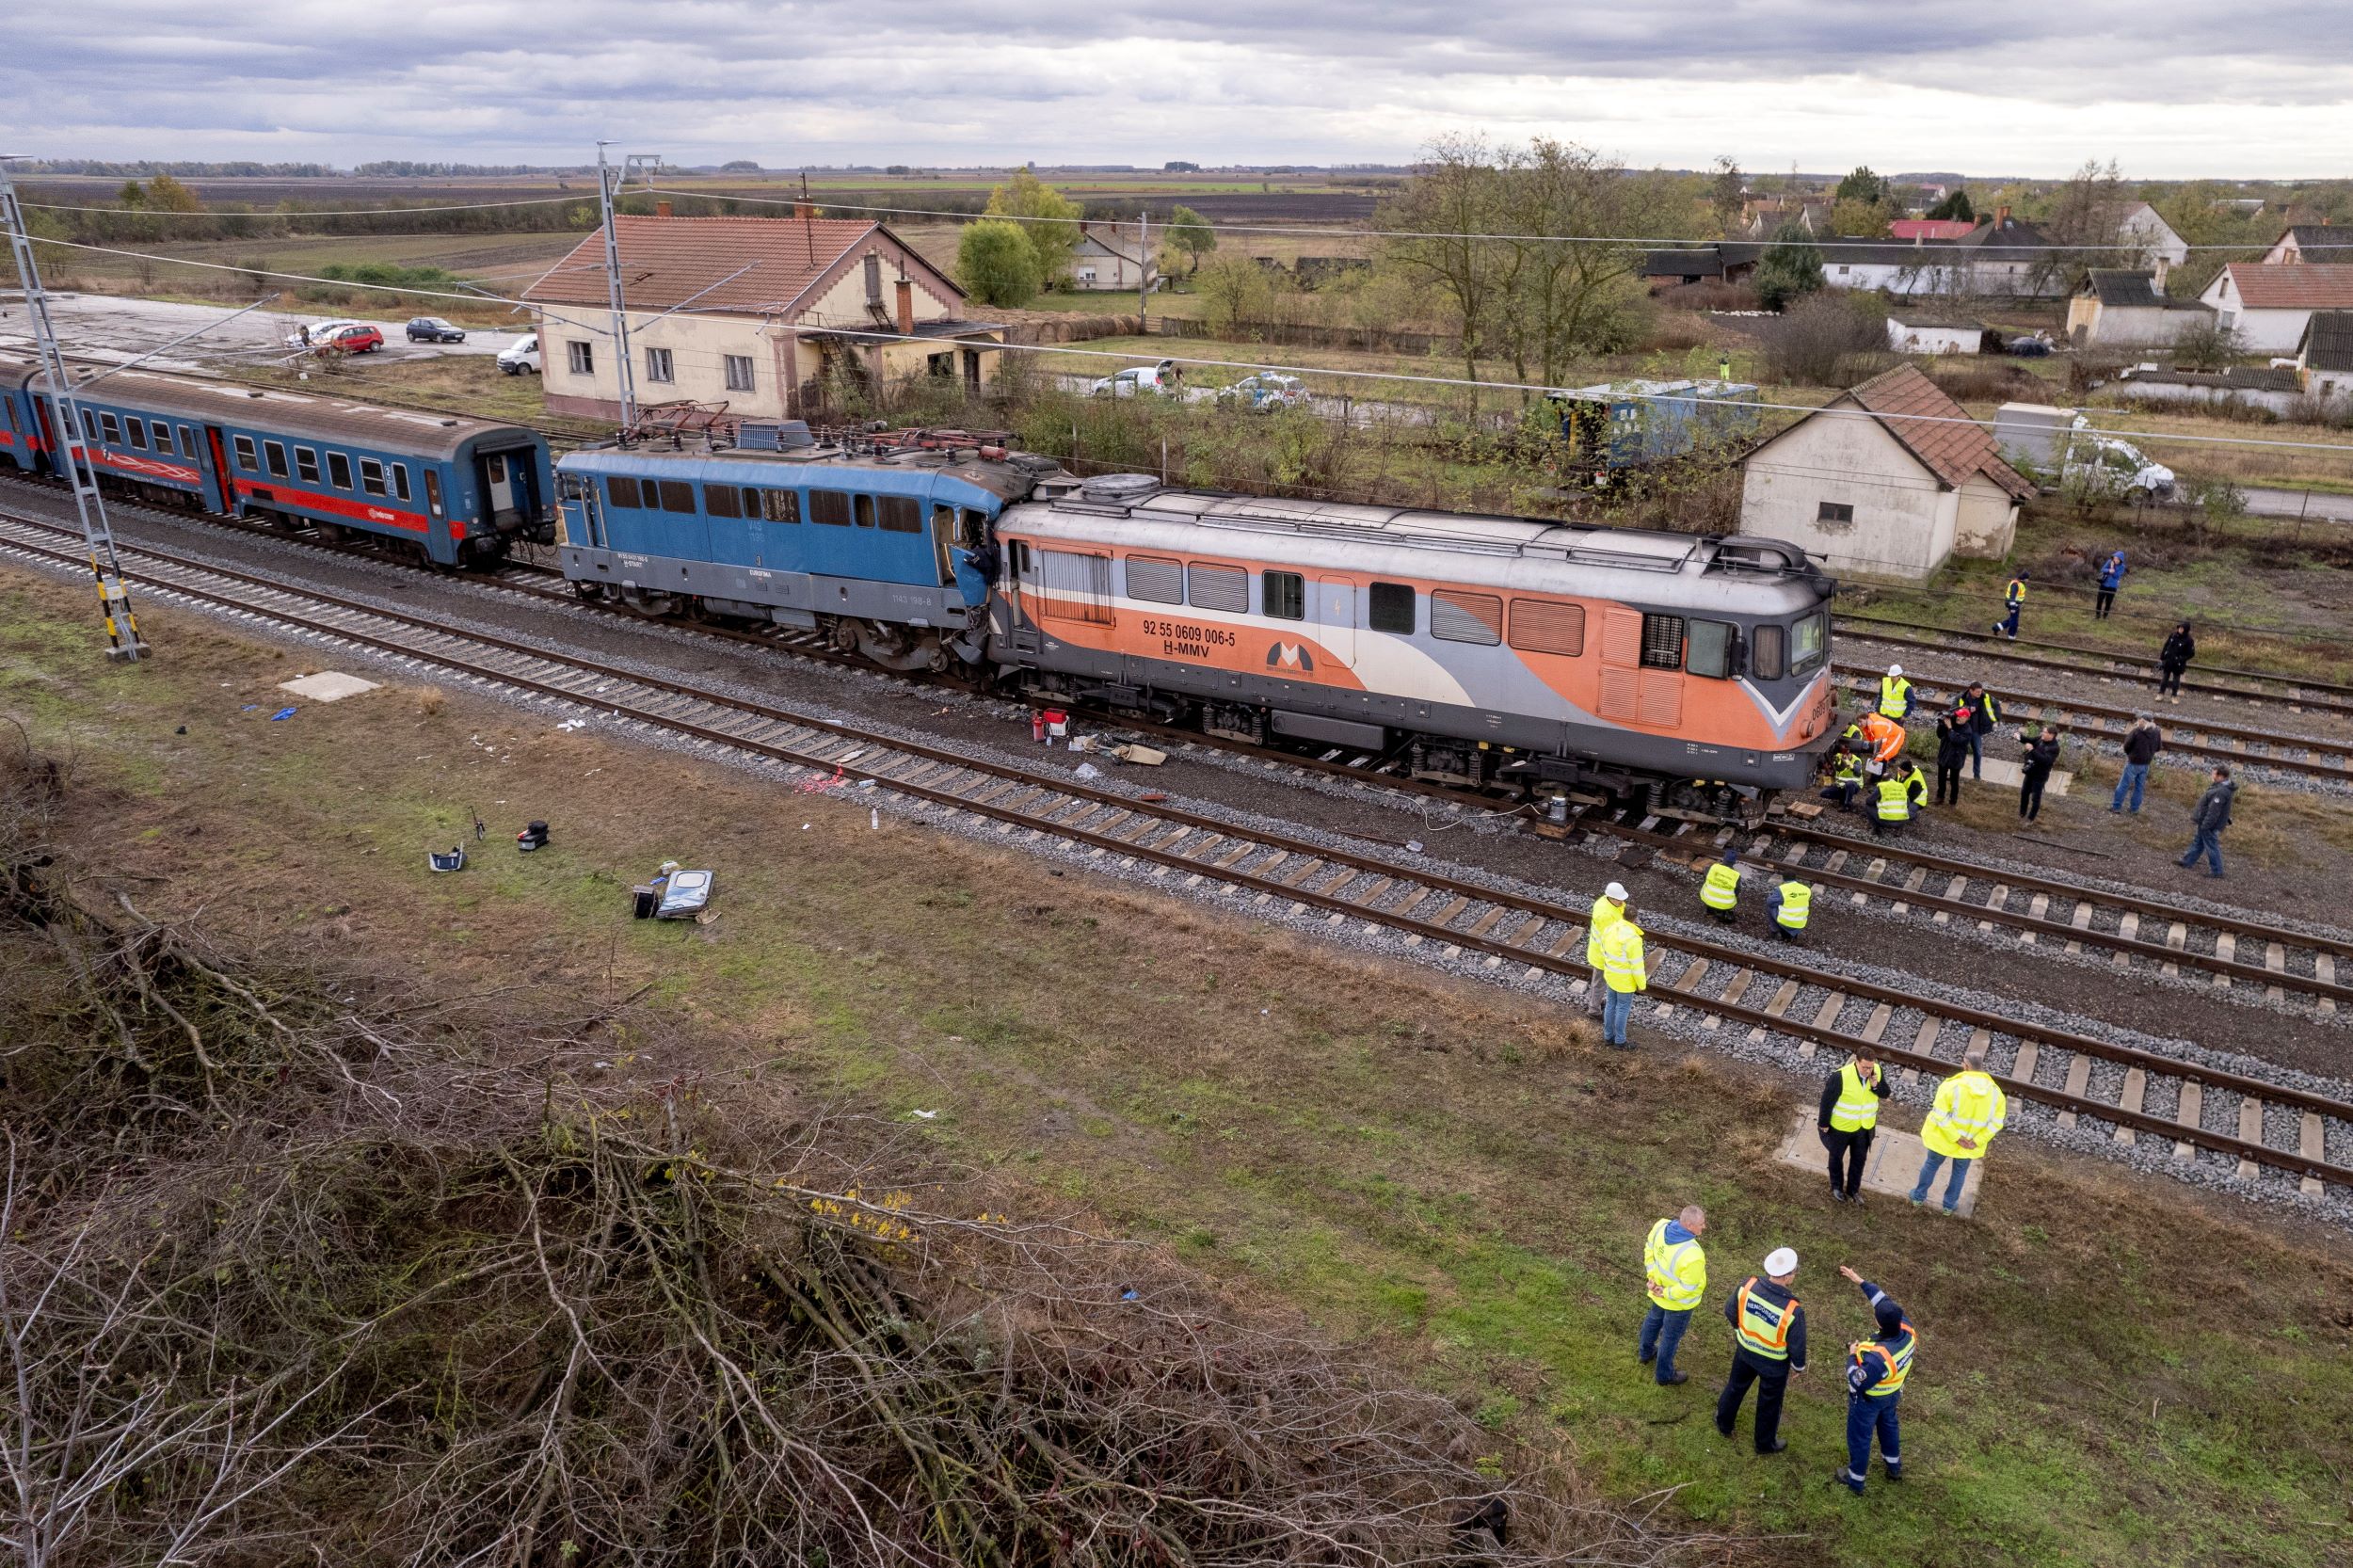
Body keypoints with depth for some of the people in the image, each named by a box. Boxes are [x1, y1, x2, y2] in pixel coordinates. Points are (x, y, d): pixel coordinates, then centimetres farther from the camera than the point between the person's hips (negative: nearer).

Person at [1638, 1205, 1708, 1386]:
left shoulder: (1661, 1226, -22)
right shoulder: (1692, 1255, -42)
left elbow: (1649, 1249, -4)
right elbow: (1688, 1288, -30)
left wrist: (1651, 1276, -2)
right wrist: (1667, 1294, -15)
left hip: (1660, 1289, 6)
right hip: (1679, 1303, -6)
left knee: (1653, 1320, 33)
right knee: (1670, 1337, 19)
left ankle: (1645, 1353, 59)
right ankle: (1664, 1375, 43)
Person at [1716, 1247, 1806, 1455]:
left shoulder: (1747, 1285, -26)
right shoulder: (1793, 1311, -37)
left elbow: (1730, 1311, -7)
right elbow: (1797, 1346, -21)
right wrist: (1799, 1366, 2)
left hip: (1745, 1350, 3)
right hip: (1774, 1364, -3)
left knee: (1736, 1386, 30)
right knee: (1769, 1403, 23)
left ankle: (1723, 1423, 53)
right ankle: (1765, 1443, 48)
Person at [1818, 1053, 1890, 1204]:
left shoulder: (1878, 1071, -18)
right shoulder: (1840, 1077, -32)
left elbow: (1885, 1094, -4)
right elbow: (1827, 1100, -21)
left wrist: (1876, 1085, -27)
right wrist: (1824, 1123, -10)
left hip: (1865, 1127, 4)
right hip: (1841, 1126, -4)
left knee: (1859, 1158, 21)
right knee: (1837, 1157, 19)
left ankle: (1853, 1189, 43)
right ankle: (1836, 1187, 43)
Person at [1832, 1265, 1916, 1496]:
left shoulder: (1877, 1357, -47)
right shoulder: (1907, 1329, -29)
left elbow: (1858, 1383, -31)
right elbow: (1885, 1301, -14)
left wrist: (1852, 1357, -19)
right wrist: (1860, 1281, -9)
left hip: (1868, 1400, -6)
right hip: (1892, 1394, 6)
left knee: (1859, 1437, 19)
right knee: (1888, 1425, 34)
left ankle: (1855, 1481, 41)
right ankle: (1894, 1467, 58)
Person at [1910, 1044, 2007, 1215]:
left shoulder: (1952, 1085, -25)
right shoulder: (1995, 1092, -14)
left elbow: (1940, 1116, -24)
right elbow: (1996, 1122, -11)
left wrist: (1956, 1138, -16)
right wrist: (1976, 1141, -11)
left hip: (1943, 1138, -2)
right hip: (1971, 1144, 2)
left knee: (1931, 1164, 23)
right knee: (1959, 1172, 25)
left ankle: (1919, 1197, 39)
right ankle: (1949, 1206, 40)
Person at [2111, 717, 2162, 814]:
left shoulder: (2136, 731, -18)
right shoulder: (2157, 732, -2)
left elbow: (2126, 746, -13)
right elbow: (2158, 748, 9)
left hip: (2134, 763, -5)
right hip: (2146, 764, 5)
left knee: (2123, 785, 5)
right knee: (2139, 787, 13)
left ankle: (2116, 806, 10)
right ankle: (2135, 809, 18)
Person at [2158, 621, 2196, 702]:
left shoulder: (2189, 640, -14)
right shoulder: (2173, 635, -2)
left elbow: (2191, 654, -11)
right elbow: (2166, 646, 7)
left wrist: (2181, 659, -19)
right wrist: (2162, 657, 6)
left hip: (2178, 664, -4)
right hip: (2168, 661, 4)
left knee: (2176, 679, 8)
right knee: (2164, 678, 9)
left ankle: (2175, 696, 18)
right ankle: (2161, 694, 17)